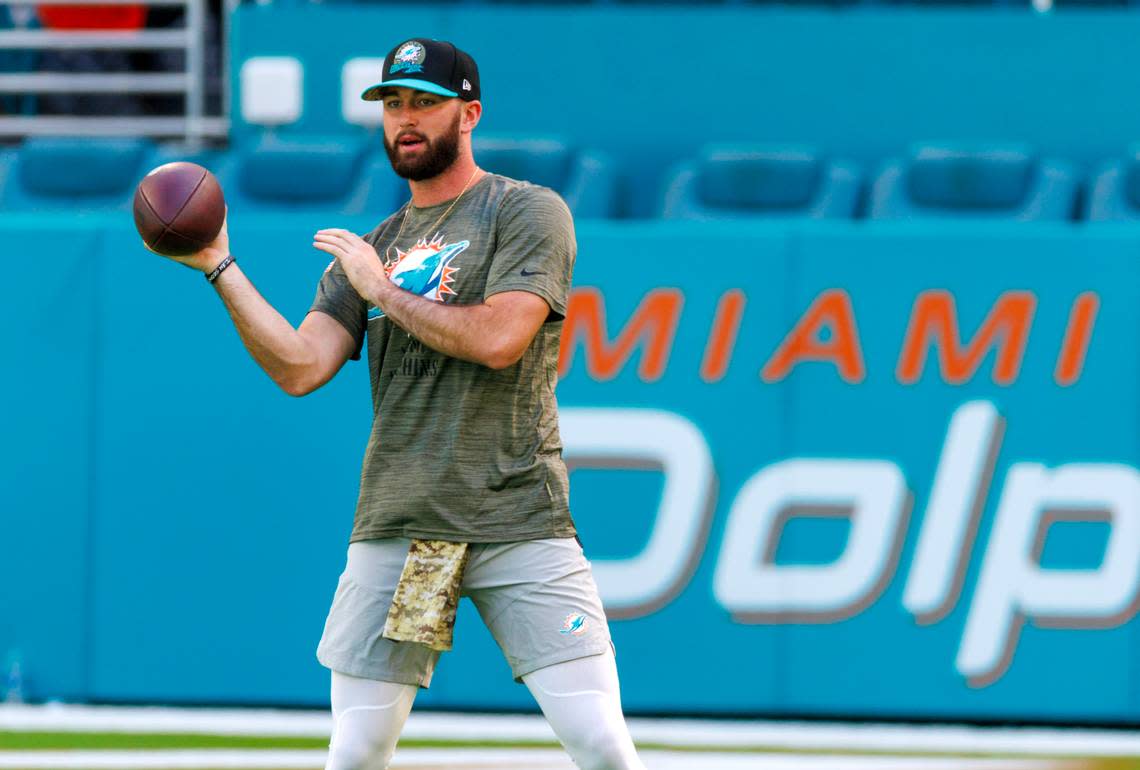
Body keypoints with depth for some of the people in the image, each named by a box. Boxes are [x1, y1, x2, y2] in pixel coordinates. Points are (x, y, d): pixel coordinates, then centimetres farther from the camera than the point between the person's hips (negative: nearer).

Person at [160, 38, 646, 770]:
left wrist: (386, 292, -4)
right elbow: (300, 367, 5)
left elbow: (498, 340, -14)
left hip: (517, 520, -4)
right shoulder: (370, 249, 17)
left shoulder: (528, 212, 1)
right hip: (394, 529, 4)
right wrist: (220, 268, -2)